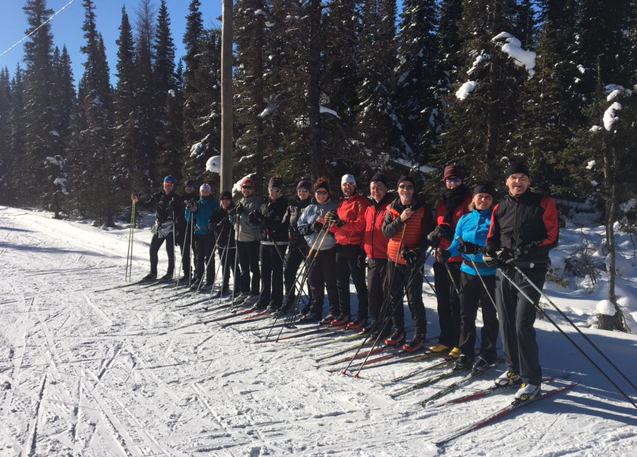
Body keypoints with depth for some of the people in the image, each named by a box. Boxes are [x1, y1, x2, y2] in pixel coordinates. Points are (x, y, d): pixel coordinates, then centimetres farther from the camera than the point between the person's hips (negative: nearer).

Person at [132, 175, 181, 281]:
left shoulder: (176, 198, -2)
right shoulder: (158, 196, 9)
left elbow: (179, 214, -7)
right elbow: (147, 205, 13)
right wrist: (138, 201, -2)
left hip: (170, 227, -4)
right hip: (159, 227, 4)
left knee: (170, 251, -2)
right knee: (153, 249, 3)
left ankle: (170, 273, 11)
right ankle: (153, 273, 14)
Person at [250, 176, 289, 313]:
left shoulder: (284, 204, -7)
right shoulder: (264, 203, 12)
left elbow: (281, 225, -19)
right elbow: (258, 222, 18)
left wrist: (263, 219, -24)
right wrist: (255, 218, -4)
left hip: (278, 243, -6)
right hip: (264, 241, 6)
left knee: (277, 272, -3)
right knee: (265, 272, 12)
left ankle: (276, 302, 4)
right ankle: (264, 299, 23)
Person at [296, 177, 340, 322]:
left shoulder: (334, 208, 1)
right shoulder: (309, 209, 12)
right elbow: (301, 227, 8)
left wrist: (329, 225, -21)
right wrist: (314, 226, -9)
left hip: (329, 250, -4)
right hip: (313, 249, 4)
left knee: (331, 282, 0)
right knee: (314, 281, 11)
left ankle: (334, 312, 10)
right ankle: (315, 311, 22)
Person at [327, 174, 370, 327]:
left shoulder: (361, 202, -4)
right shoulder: (340, 204, 19)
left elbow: (361, 224, -16)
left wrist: (342, 223, -27)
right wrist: (332, 223, -4)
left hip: (355, 247, -8)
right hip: (341, 246, 8)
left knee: (359, 282, -2)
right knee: (341, 282, 11)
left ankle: (362, 315, 6)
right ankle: (344, 313, 21)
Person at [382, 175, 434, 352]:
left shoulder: (422, 209, -2)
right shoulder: (392, 208, 6)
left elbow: (428, 235, -4)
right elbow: (386, 231, -4)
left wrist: (418, 251, -18)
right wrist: (400, 220, -18)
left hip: (414, 260, -4)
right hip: (394, 258, 4)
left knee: (414, 298, -4)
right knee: (394, 297, 10)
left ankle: (420, 336, 6)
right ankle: (399, 332, 24)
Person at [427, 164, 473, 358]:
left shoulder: (469, 200, -1)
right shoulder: (442, 203, 18)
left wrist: (450, 233, -18)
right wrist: (435, 234, 3)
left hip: (459, 258, -6)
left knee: (456, 302, -6)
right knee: (443, 301, 11)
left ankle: (460, 343, 5)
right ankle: (446, 340, 22)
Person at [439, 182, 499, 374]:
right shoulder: (465, 219, 8)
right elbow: (457, 243, 7)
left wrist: (479, 248, -27)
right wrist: (448, 253, -14)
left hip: (490, 272, -3)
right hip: (468, 271, 4)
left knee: (489, 315, 7)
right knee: (466, 314, 9)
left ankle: (488, 354, 21)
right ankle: (466, 352, 22)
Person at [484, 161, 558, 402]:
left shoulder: (543, 204, 1)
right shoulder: (500, 208, 13)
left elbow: (552, 237, -4)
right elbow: (492, 238, 17)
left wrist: (528, 250, -18)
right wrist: (492, 253, -5)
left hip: (531, 271, -5)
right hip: (505, 271, 5)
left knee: (523, 325, -11)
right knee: (506, 324, 9)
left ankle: (531, 380, 1)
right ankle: (514, 370, 25)